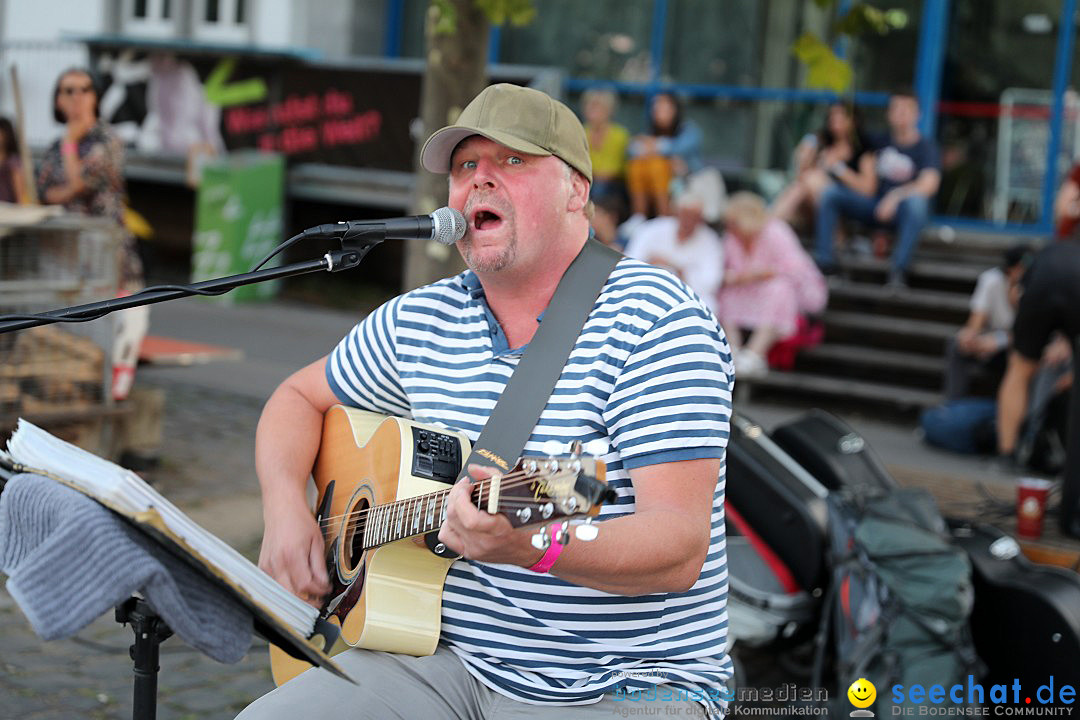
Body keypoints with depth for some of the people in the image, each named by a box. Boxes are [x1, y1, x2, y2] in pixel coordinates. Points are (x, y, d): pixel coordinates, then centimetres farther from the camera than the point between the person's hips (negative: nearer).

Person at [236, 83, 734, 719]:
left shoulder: (655, 319, -12)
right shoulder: (420, 321, 8)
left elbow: (682, 549, -21)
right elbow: (300, 398, 24)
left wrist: (527, 544, -38)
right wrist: (286, 509, 4)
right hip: (450, 660, 4)